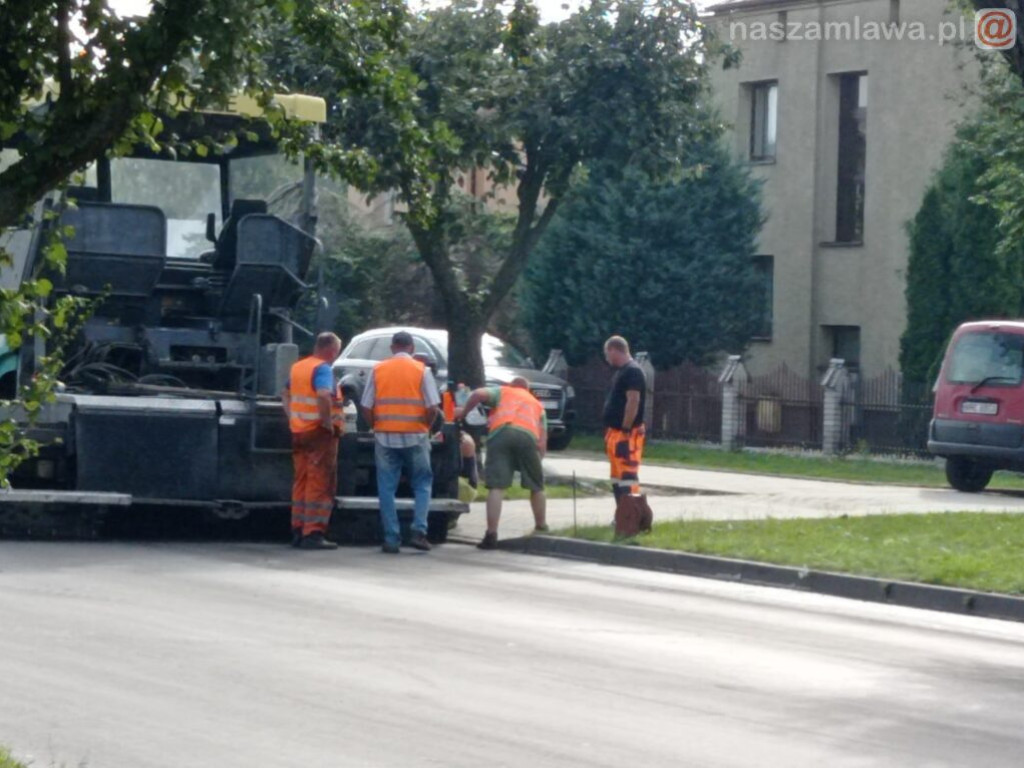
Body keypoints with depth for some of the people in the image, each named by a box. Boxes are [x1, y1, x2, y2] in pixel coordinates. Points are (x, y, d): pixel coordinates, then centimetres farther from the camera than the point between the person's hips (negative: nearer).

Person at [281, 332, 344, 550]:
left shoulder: (297, 367, 14)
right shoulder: (322, 369, -14)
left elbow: (286, 394, 26)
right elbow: (323, 396, -30)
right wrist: (328, 422, -20)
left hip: (299, 431, 8)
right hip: (320, 432, -8)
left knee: (302, 481, 14)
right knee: (320, 483, -5)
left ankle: (298, 530, 16)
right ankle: (314, 534, -8)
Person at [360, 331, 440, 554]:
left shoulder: (378, 370, 4)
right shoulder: (421, 370, 0)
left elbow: (366, 407, 0)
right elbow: (432, 407, -7)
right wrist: (425, 427, 9)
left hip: (385, 436, 1)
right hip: (415, 436, -1)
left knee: (387, 489, 6)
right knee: (422, 484, 10)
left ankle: (391, 539, 3)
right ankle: (419, 531, -4)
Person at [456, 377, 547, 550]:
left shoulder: (501, 392, 29)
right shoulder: (537, 404, 35)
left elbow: (479, 394, 7)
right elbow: (543, 441, 23)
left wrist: (464, 411, 20)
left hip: (500, 432, -2)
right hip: (528, 437, 2)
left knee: (496, 486, -7)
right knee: (537, 487, 21)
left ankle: (491, 535, -16)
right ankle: (542, 529, 31)